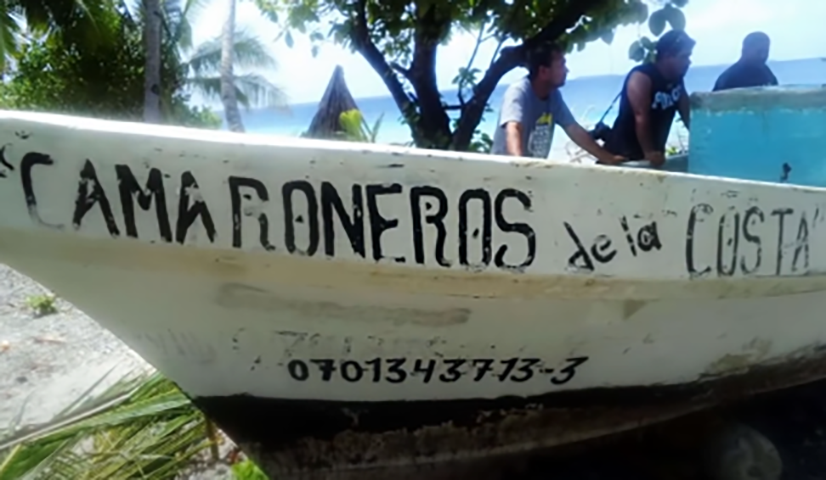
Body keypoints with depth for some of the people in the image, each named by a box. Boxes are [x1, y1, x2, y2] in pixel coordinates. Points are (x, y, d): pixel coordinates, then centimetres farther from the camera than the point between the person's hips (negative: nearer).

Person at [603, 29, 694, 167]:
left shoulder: (677, 79, 6)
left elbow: (688, 114, 9)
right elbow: (641, 118, -26)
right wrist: (649, 153, -29)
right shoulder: (641, 78, -19)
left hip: (654, 155, 8)